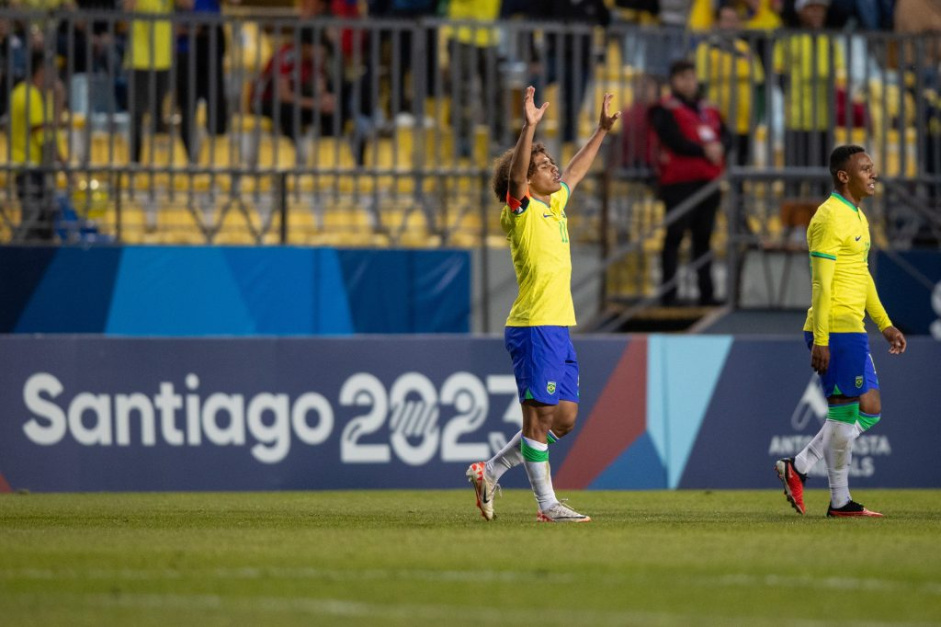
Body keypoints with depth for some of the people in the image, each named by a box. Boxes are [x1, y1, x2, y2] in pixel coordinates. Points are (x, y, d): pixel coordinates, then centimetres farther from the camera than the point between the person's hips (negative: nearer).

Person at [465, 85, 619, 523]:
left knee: (565, 418, 10)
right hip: (534, 327, -9)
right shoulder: (522, 209, -7)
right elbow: (515, 176, -26)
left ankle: (490, 471, 19)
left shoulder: (556, 203, 16)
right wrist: (528, 128, -37)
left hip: (559, 327, 9)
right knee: (539, 417, -5)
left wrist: (601, 129, 36)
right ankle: (547, 504, -1)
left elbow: (575, 171, 33)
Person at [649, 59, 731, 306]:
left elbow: (726, 136, 11)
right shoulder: (665, 110, -1)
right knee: (674, 236, -7)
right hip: (679, 181, -6)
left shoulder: (709, 111, 20)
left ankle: (706, 293, 12)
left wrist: (719, 147, -11)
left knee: (703, 237, 9)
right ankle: (668, 293, -7)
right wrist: (704, 150, -10)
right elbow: (675, 141, -13)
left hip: (708, 183, 6)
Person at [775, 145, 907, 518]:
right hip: (835, 330, -10)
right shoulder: (830, 218, -13)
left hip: (852, 330, 10)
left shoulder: (856, 217, 19)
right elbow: (822, 284, -17)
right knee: (846, 411, -6)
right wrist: (820, 340, -21)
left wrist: (884, 324, 24)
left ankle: (797, 468, 13)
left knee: (869, 411, 10)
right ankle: (840, 501, 0)